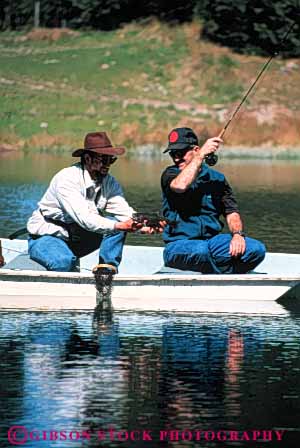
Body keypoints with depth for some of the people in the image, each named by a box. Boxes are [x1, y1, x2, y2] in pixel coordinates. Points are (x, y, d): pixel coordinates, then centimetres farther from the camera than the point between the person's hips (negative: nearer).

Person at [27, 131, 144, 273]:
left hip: (76, 240, 7)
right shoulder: (66, 179, -25)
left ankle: (109, 270, -14)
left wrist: (140, 223, -38)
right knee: (65, 262, -39)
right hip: (46, 238, -7)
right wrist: (118, 226, -47)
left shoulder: (110, 183, -3)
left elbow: (124, 211, -14)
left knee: (118, 219, -13)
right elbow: (84, 218, -36)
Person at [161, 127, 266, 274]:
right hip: (179, 244, -4)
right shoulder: (170, 174, 2)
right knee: (201, 251, -40)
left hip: (212, 239, 4)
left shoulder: (216, 178, 12)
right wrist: (201, 155, -17)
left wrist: (238, 234, -14)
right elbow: (180, 186, -23)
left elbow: (231, 212, 7)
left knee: (257, 249, -20)